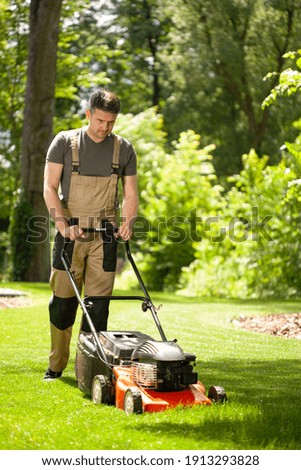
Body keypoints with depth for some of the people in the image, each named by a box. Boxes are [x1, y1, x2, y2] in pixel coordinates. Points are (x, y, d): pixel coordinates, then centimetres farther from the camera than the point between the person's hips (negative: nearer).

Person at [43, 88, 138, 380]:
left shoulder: (123, 149, 8)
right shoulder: (65, 142, 1)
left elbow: (130, 194, 11)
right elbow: (50, 187, -4)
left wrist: (128, 222, -9)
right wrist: (63, 224, -17)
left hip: (105, 236, 2)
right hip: (71, 232, -2)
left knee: (98, 301, 0)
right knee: (63, 299, -1)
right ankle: (56, 365, 10)